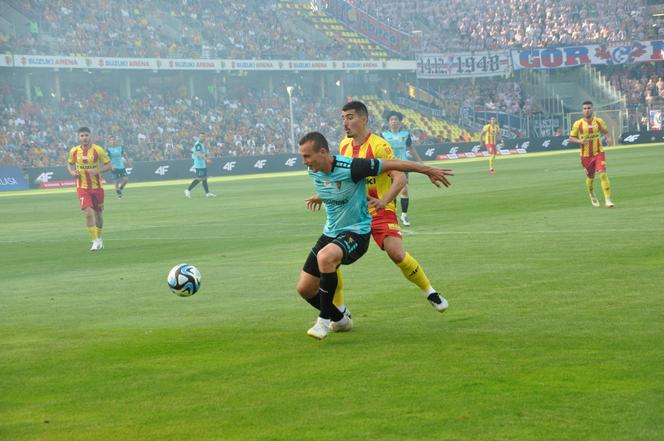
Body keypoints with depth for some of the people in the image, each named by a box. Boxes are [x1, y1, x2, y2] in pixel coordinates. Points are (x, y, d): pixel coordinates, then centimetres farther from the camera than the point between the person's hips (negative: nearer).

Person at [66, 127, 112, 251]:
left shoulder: (98, 150, -8)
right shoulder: (74, 151, -1)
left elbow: (108, 165, -5)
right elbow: (69, 164, 16)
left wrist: (97, 171, -22)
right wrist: (72, 172, -6)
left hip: (97, 186, 0)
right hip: (82, 187, 0)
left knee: (98, 213, 13)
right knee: (88, 212, -16)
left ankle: (99, 237, 37)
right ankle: (95, 242, -12)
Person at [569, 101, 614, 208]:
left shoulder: (599, 121, 0)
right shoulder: (578, 124, -4)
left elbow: (605, 131, 15)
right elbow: (571, 138, 3)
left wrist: (608, 138, -7)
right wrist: (580, 141, -17)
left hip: (599, 153, 0)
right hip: (586, 155, 0)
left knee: (603, 174, -17)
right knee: (590, 177, 12)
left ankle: (607, 199, -18)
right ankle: (592, 196, 42)